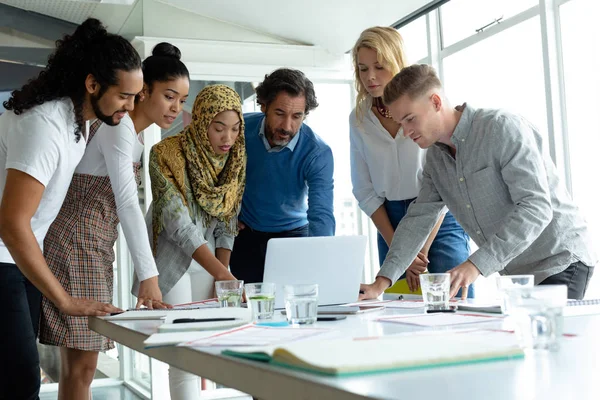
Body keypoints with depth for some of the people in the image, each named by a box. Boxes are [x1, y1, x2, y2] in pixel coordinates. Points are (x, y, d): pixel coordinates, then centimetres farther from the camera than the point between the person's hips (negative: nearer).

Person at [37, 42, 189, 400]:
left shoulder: (134, 133, 17)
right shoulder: (119, 127, -13)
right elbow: (128, 204, -20)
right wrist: (149, 275, -24)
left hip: (95, 249, 10)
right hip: (77, 246, -10)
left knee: (77, 363, 9)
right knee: (82, 366, -10)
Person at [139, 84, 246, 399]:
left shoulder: (235, 159, -4)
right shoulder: (167, 155, -20)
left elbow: (226, 224, 1)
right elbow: (179, 226, -26)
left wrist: (221, 284, -6)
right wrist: (223, 275, -32)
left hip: (208, 258, 5)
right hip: (171, 259, -5)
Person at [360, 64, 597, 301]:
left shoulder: (502, 128, -18)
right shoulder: (435, 157, 7)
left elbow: (536, 208, -27)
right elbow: (418, 219, 6)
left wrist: (477, 264, -35)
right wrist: (381, 282, -6)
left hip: (559, 264, -7)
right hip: (518, 273, 7)